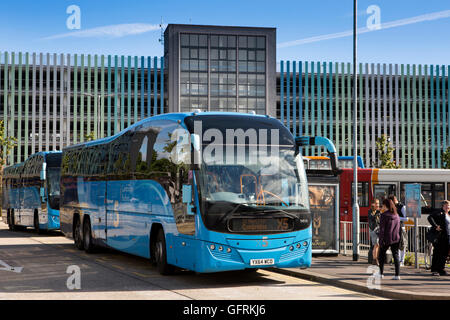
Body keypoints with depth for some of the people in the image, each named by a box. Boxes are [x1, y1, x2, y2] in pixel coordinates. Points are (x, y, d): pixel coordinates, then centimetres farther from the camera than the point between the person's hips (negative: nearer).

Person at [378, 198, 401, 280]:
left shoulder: (384, 215, -11)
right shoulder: (396, 215, 8)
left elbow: (382, 229, -13)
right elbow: (398, 228, 13)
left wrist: (381, 240, -11)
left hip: (386, 239, -4)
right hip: (396, 239, 5)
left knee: (382, 255, 13)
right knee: (396, 255, 4)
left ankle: (381, 273, 19)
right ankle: (397, 275, -4)